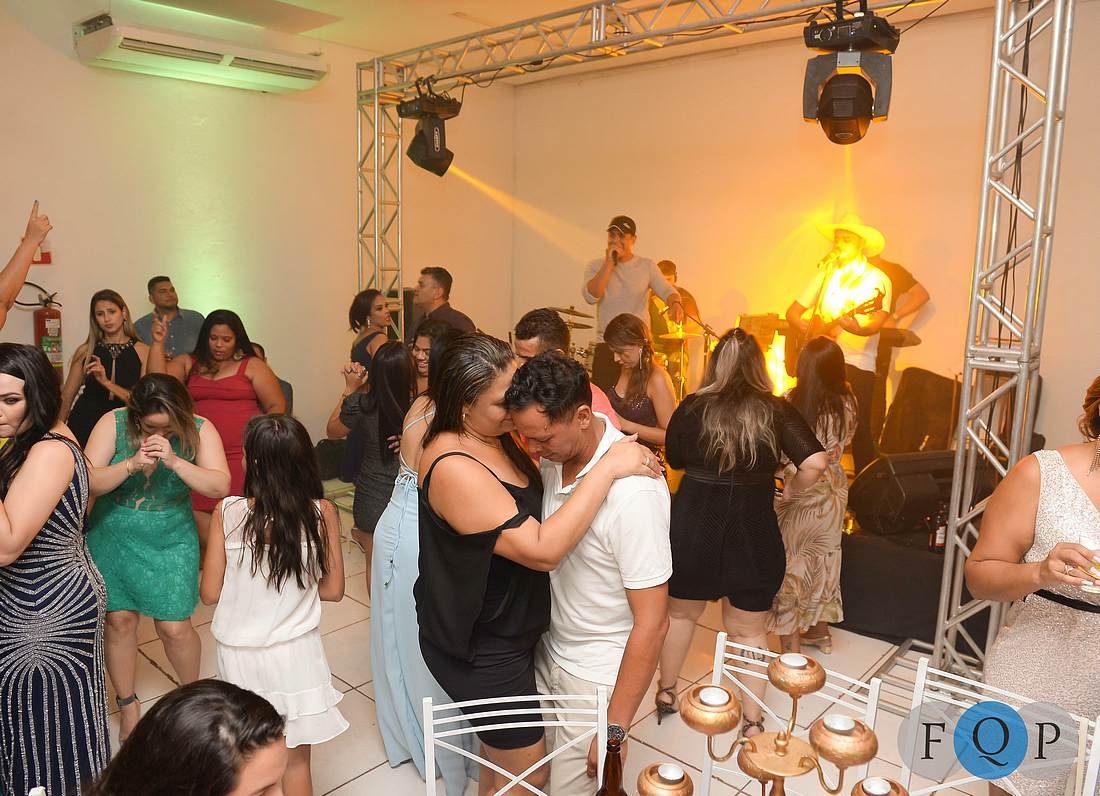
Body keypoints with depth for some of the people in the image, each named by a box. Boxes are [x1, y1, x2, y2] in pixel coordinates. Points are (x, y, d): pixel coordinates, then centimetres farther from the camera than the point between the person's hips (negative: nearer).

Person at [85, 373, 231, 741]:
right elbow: (89, 483, -15)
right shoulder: (113, 423, -11)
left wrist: (174, 461, -32)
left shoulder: (199, 430, -12)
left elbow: (220, 486, -21)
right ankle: (127, 703, 32)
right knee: (119, 621, 9)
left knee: (175, 628, 1)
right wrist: (132, 465, -30)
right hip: (114, 539, 1)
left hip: (171, 543, -1)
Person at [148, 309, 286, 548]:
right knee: (195, 513, -15)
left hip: (242, 456, -2)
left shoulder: (252, 366, 11)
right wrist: (158, 342, 1)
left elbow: (277, 407, 8)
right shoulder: (187, 363, 20)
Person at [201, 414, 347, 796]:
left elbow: (210, 593, -7)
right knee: (295, 760, 17)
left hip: (240, 653, 0)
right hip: (296, 653, 0)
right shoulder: (320, 512, -14)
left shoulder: (228, 512, -16)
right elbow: (333, 589, -4)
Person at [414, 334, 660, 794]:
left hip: (508, 631, 8)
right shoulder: (454, 467, -31)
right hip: (482, 648, -8)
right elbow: (542, 550, -34)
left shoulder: (496, 438, -3)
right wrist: (608, 467, -32)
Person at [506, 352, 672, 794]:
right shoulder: (553, 456, -8)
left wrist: (614, 729, -18)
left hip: (597, 675, -6)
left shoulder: (633, 489, -29)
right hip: (548, 652, 6)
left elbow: (652, 622, -23)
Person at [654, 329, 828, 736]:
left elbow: (675, 460, 6)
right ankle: (753, 721, 24)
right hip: (754, 533, 0)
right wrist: (790, 491, -1)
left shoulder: (692, 408, -7)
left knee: (680, 612, 23)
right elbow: (815, 463, -17)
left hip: (693, 528, 1)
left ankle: (665, 692, 40)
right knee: (748, 631, 16)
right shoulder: (777, 411, -8)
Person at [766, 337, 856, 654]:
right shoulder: (848, 402, -8)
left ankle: (791, 644, 14)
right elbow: (845, 442, 7)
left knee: (791, 565, 8)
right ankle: (820, 631, 38)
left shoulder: (791, 403, -23)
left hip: (800, 495, -5)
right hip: (834, 490, 5)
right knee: (823, 559, 21)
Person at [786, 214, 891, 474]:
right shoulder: (825, 275, 13)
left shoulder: (876, 279, -2)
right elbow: (793, 312, 13)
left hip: (857, 362, -4)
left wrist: (858, 327, -37)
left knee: (859, 430, -7)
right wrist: (810, 329, -6)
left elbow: (877, 321, -16)